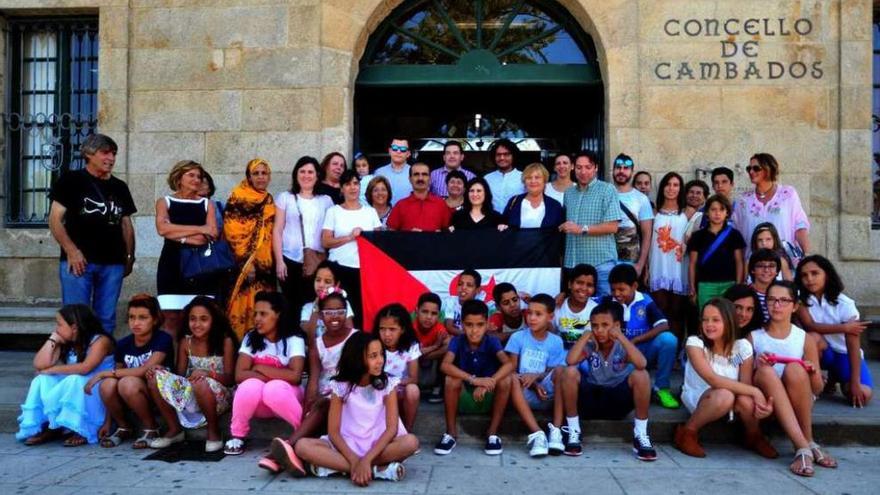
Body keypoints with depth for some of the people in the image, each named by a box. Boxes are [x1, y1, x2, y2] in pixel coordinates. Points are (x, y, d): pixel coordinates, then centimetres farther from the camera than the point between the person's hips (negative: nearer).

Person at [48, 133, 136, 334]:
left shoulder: (120, 187, 16)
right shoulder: (71, 180, 3)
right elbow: (55, 219, -3)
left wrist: (129, 256, 11)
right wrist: (71, 251, -13)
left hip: (113, 263, 4)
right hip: (79, 261, -4)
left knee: (106, 319, 7)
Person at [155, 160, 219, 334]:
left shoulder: (207, 204, 12)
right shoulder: (164, 202, 9)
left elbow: (212, 235, -2)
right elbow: (162, 228, -10)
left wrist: (180, 237, -9)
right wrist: (199, 229, -11)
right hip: (173, 265, 0)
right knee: (172, 317, -3)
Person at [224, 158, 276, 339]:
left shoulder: (269, 202, 15)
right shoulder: (238, 198, -4)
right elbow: (232, 233, -11)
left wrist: (270, 263, 9)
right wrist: (245, 262, -17)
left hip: (264, 265, 6)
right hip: (243, 263, -6)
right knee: (243, 304, -8)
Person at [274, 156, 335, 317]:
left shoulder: (326, 200, 10)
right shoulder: (285, 197, 7)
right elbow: (277, 231, 4)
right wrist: (279, 261, -4)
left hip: (317, 262, 1)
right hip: (290, 260, -1)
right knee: (292, 304, 3)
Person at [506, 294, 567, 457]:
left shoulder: (556, 342, 3)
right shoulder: (518, 337, 0)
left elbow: (554, 373, 0)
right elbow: (510, 369, -4)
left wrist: (536, 377, -21)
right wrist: (533, 385, -18)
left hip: (546, 393, 1)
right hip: (524, 394, -1)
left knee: (560, 371, -26)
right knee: (512, 379, -32)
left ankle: (556, 429, -31)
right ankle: (536, 433, -40)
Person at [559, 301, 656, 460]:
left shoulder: (622, 347, -8)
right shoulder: (589, 346, -6)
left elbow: (642, 364, -30)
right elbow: (570, 361, -26)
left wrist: (621, 337, -27)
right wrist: (586, 335, -18)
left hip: (618, 399, -1)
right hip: (591, 399, 1)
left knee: (641, 375, -28)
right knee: (570, 372, -27)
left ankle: (640, 435, -14)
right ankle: (573, 432, -14)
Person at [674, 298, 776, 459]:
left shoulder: (742, 346, -12)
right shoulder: (695, 342, -21)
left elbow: (746, 384, -15)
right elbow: (713, 379, -31)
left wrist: (758, 399, -38)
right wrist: (755, 391, -35)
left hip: (731, 402, 3)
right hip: (697, 396, -3)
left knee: (746, 401, -32)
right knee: (724, 396, -37)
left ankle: (754, 437, 3)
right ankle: (687, 433, -12)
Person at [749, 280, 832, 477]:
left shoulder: (805, 339, 3)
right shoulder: (753, 337, 2)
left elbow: (817, 389, 6)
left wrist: (813, 373, -16)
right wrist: (759, 366, -18)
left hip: (798, 403, 0)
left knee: (794, 368, -29)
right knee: (765, 371, -31)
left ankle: (807, 441, -18)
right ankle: (804, 447, -35)